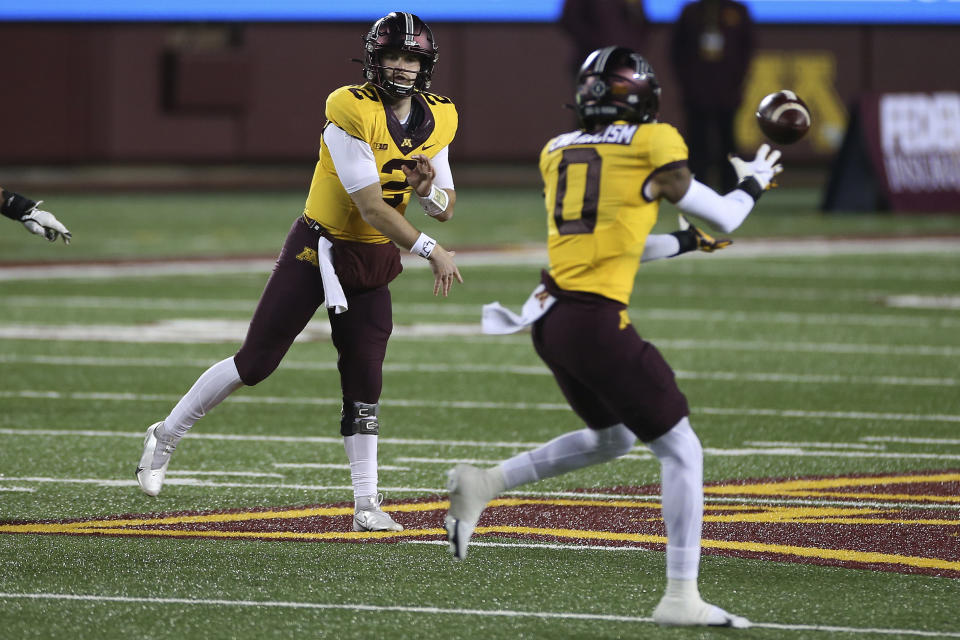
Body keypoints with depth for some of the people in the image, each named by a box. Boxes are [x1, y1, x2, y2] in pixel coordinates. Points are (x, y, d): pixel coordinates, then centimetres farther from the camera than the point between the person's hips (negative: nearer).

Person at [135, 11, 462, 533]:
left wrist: (429, 191, -17)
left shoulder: (437, 120, 0)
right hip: (318, 248, -5)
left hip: (374, 260, 5)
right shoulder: (352, 112, -21)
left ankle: (366, 505, 3)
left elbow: (444, 210, 6)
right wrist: (430, 250, -28)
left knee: (364, 382, 1)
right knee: (254, 363, -3)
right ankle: (165, 437, 14)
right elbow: (369, 206, -25)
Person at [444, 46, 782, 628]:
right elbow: (723, 219, 10)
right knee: (680, 449, 1)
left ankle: (485, 484, 18)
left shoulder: (558, 152, 14)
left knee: (612, 437, 27)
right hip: (598, 322, -7)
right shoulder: (654, 145, -3)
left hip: (551, 318, 7)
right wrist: (754, 182, 29)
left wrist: (684, 242, 34)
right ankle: (681, 597, -5)